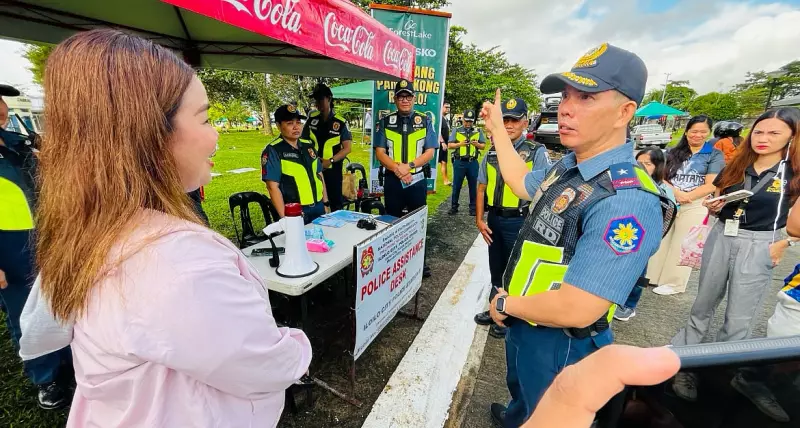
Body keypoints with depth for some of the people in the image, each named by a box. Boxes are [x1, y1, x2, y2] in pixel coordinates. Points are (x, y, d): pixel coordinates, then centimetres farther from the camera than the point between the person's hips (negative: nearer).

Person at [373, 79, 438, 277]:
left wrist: (408, 166, -17)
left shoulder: (425, 121, 4)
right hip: (392, 180, 1)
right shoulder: (385, 122, 5)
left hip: (417, 180, 0)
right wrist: (397, 168, -17)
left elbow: (430, 152, -3)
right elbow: (380, 152, -1)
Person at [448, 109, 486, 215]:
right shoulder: (456, 131, 5)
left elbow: (483, 146, 8)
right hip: (459, 162, -1)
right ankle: (454, 207, 17)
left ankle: (473, 207, 18)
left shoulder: (478, 131, 9)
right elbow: (449, 145, 0)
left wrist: (477, 144, -13)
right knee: (456, 185, 5)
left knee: (473, 186, 7)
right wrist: (460, 144, -16)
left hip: (473, 162, 1)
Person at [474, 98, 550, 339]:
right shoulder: (491, 153, 5)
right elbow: (481, 188, 9)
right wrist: (479, 220, 4)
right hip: (494, 219, 5)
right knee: (496, 268, 21)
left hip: (519, 222, -5)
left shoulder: (537, 153, -9)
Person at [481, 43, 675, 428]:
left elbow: (575, 310, -36)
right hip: (524, 325, 8)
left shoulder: (626, 201, -33)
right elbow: (523, 185, 16)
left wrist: (504, 304, -18)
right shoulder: (569, 166, -3)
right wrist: (497, 129, 18)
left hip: (557, 343, -8)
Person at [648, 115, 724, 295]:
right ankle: (653, 276, 19)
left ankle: (673, 283, 15)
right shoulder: (674, 152, 10)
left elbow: (711, 185, -5)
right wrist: (676, 193, -14)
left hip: (695, 205, -2)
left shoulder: (715, 155, 3)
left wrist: (686, 196, -16)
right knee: (660, 241, 7)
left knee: (681, 246, 4)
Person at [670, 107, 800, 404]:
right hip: (720, 237, 3)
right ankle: (683, 352, 30)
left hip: (759, 246, -3)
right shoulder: (736, 167, 5)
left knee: (738, 319, 5)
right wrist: (714, 206, -7)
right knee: (703, 304, 16)